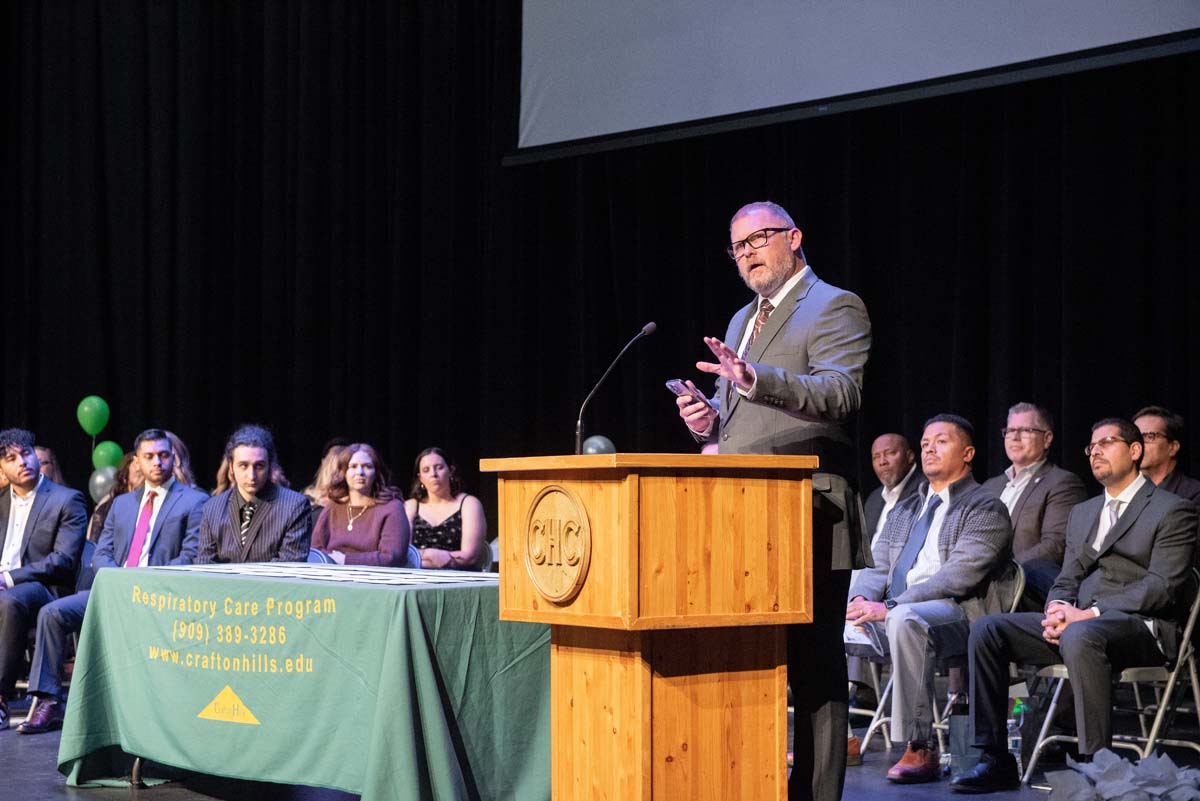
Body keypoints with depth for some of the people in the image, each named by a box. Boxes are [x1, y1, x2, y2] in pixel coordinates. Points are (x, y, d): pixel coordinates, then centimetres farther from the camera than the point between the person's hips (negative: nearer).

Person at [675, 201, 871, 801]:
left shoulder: (834, 307, -4)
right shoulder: (741, 321, 22)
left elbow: (841, 392, -20)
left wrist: (754, 378, -33)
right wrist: (708, 419, 5)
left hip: (806, 518, -8)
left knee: (813, 663, -6)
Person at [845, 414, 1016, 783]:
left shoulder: (985, 509, 0)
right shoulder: (904, 511, 24)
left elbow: (957, 576, -14)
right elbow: (879, 568, 18)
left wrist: (889, 607, -21)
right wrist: (861, 599, -7)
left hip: (959, 614, -7)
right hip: (892, 611, 7)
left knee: (906, 619, -39)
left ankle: (921, 749, -33)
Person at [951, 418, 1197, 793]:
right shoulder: (1082, 512, 26)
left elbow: (1163, 586, -10)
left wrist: (1089, 614, -18)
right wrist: (1059, 608, -5)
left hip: (1139, 626, -7)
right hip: (1077, 620, 7)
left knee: (1080, 636, -40)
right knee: (987, 629, -12)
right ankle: (994, 758, -15)